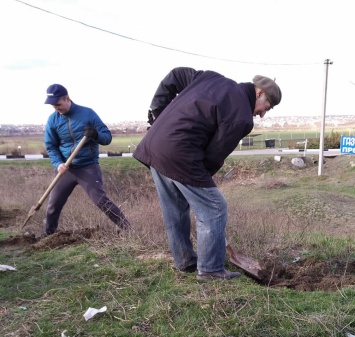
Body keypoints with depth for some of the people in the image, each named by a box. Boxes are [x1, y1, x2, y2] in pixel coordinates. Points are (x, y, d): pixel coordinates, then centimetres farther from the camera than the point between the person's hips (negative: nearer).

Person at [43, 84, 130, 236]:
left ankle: (127, 229, -5)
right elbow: (51, 147, 4)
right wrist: (58, 164, -15)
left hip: (88, 167, -3)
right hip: (66, 169, 3)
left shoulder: (88, 113, -8)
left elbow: (107, 137, -6)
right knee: (53, 204, 7)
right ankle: (48, 235, 30)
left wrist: (96, 135, -29)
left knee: (100, 200, -13)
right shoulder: (52, 120, -1)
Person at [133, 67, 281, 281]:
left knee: (175, 210, 20)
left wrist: (157, 109, 19)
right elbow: (214, 157, -7)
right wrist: (202, 177, 10)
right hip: (179, 154, -9)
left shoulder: (214, 78, 16)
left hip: (153, 145, 9)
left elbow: (175, 76, 20)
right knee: (214, 209, 4)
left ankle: (185, 261, 34)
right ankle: (210, 269, 13)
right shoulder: (242, 118, -7)